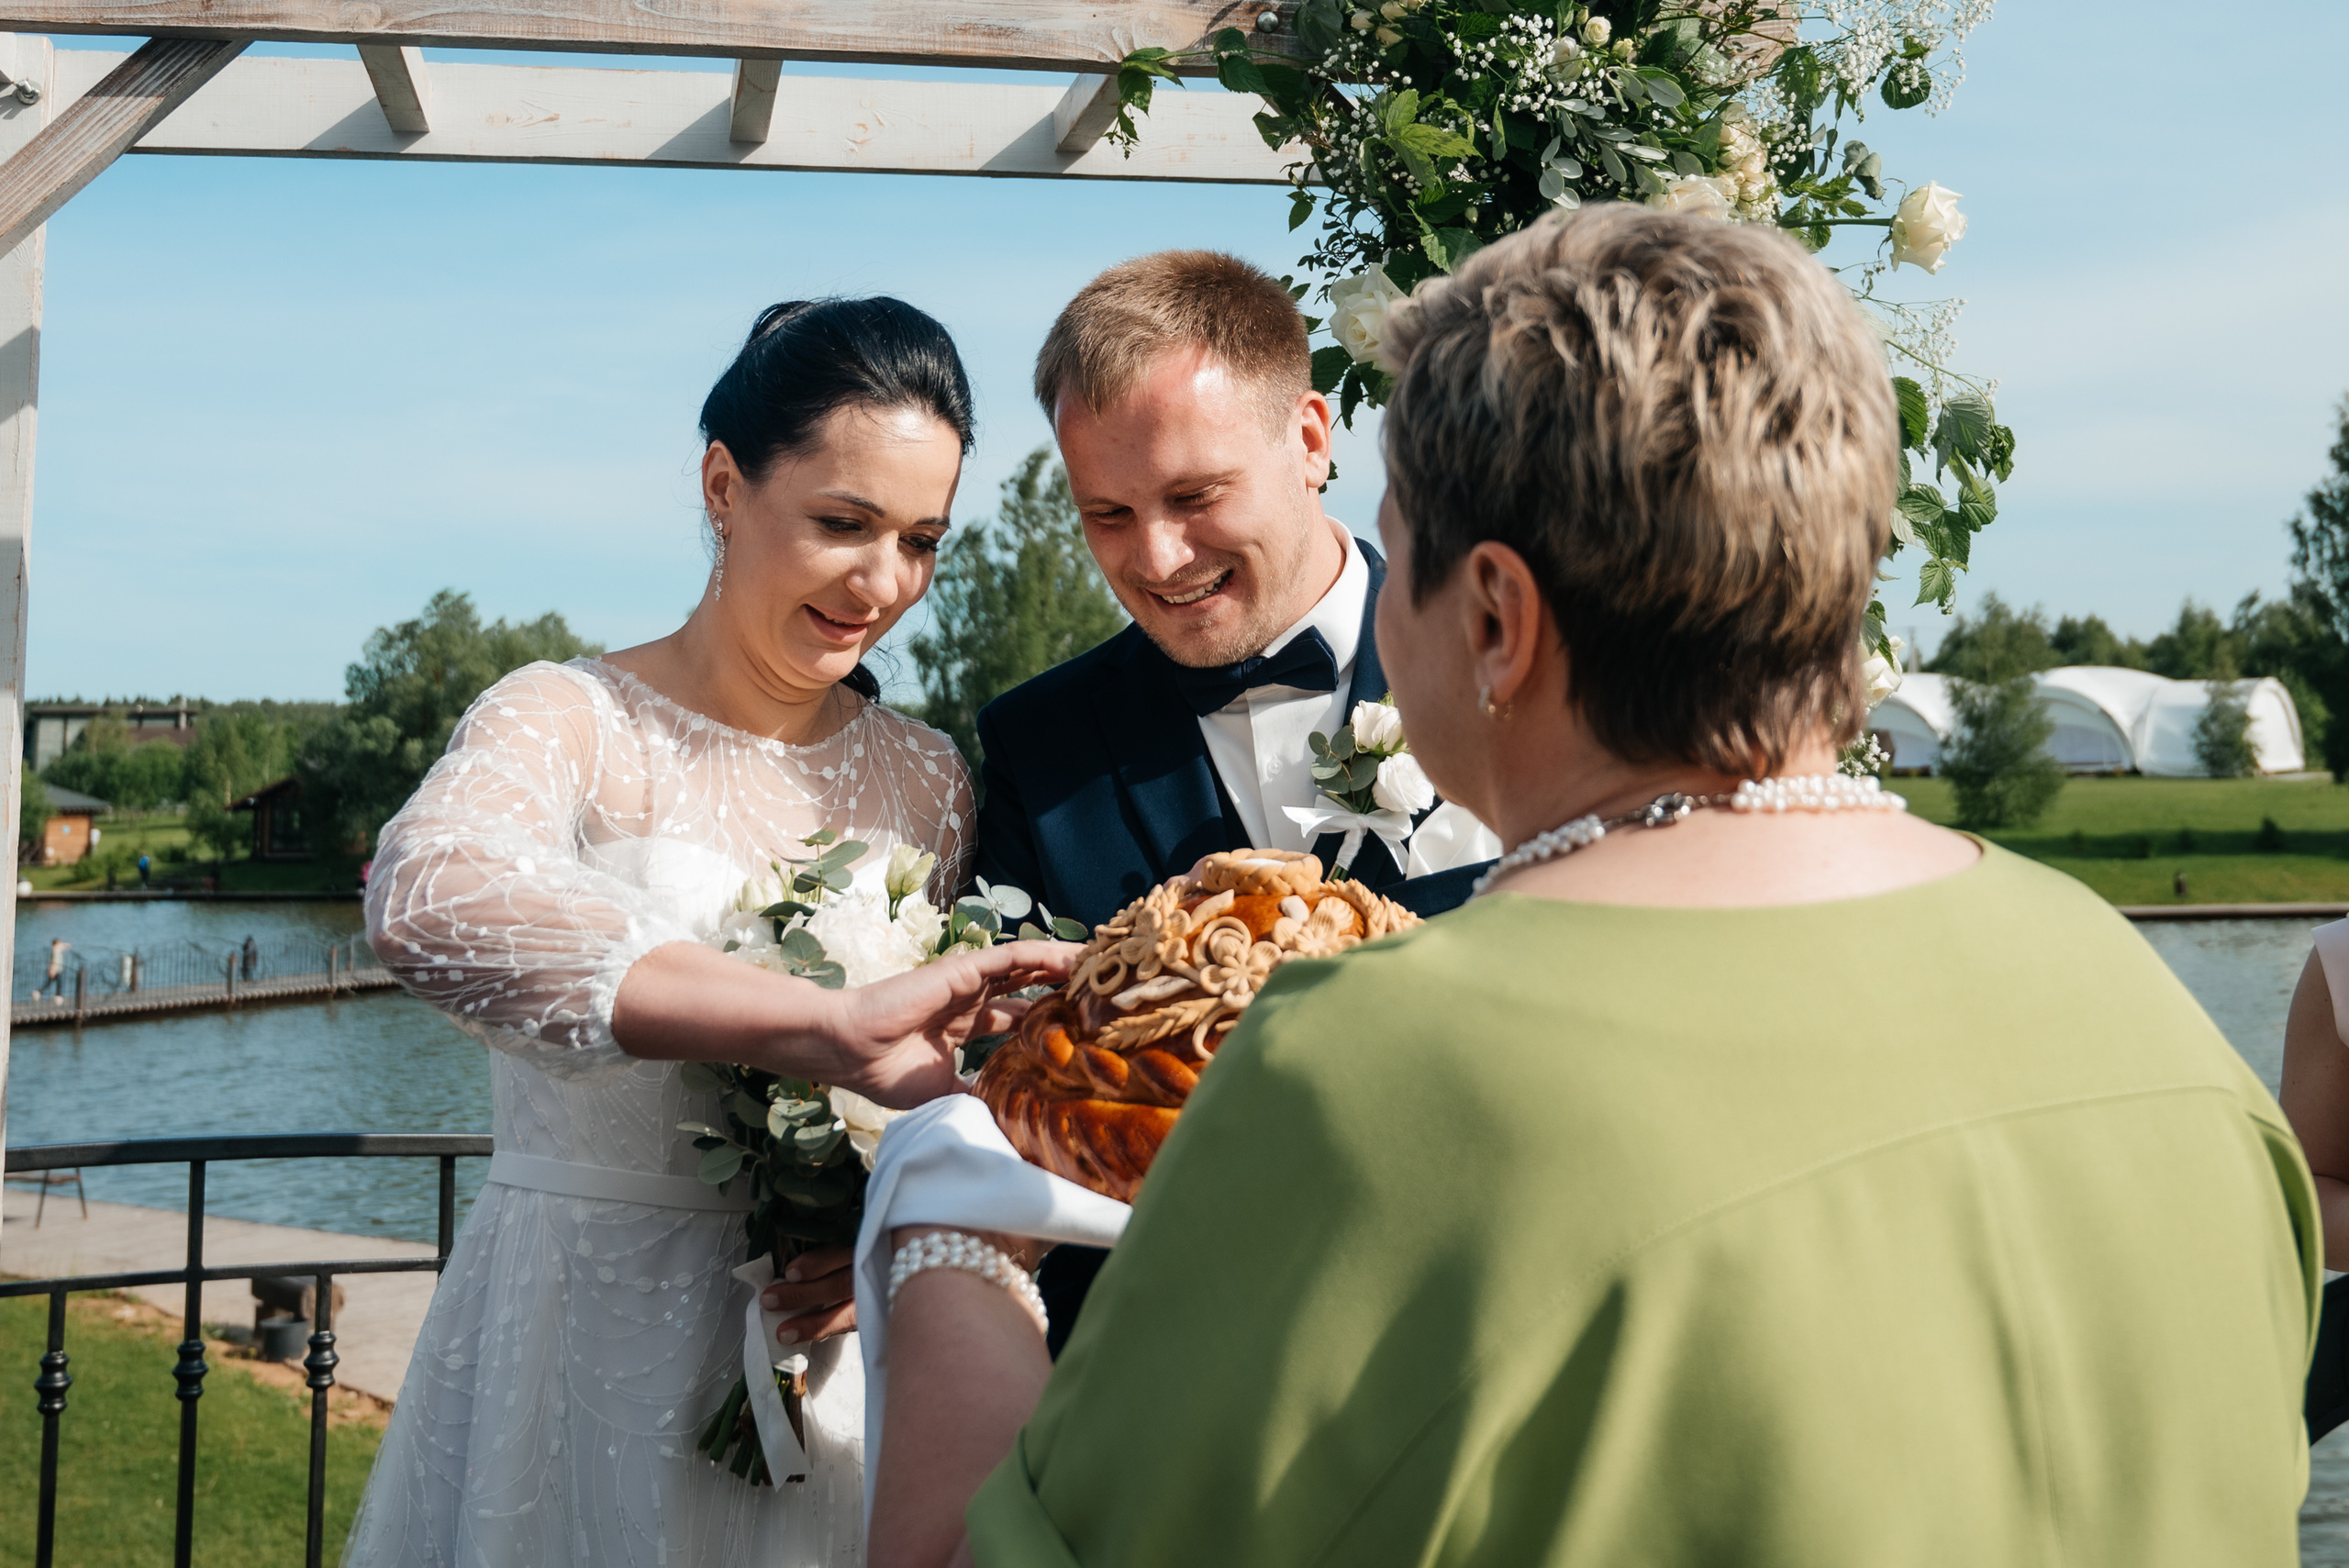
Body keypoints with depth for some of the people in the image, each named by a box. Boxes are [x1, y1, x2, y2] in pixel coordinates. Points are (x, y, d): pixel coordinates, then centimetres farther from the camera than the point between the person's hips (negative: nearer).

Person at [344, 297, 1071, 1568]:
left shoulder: (928, 785, 4)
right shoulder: (572, 723, -11)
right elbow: (427, 900, -34)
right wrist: (827, 1026, -41)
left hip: (817, 1343, 4)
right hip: (584, 1352, -4)